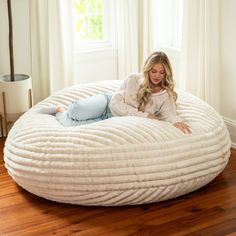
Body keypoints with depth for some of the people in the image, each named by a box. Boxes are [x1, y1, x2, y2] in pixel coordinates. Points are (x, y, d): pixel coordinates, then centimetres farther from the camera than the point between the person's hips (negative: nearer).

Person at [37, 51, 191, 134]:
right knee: (77, 112, -32)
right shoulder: (134, 80, -9)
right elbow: (116, 104, -14)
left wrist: (177, 121, -48)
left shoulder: (166, 95, -6)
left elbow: (170, 114, -24)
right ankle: (60, 110, 7)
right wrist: (144, 115, -21)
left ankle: (61, 113, 11)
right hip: (107, 104, 0)